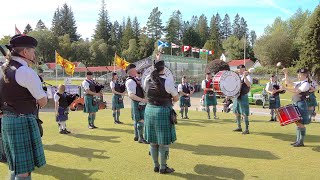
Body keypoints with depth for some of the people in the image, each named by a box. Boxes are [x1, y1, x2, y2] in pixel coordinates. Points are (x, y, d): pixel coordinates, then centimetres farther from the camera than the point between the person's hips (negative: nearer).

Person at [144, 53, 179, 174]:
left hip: (149, 110, 6)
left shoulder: (147, 80, -1)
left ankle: (156, 165, 26)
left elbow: (154, 73, 25)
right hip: (163, 111, -6)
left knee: (153, 140, 13)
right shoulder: (167, 82, -15)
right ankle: (163, 167, 16)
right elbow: (176, 98, -4)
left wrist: (157, 60, 31)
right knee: (164, 141, 5)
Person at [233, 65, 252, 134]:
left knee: (244, 114, -6)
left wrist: (244, 76, -34)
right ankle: (239, 127, 26)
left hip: (243, 97, -8)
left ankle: (247, 129, 2)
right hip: (236, 96, 8)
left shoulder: (247, 76, -9)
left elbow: (249, 85, -27)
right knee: (236, 112, 13)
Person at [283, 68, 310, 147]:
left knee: (300, 123, -5)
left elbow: (297, 91, -23)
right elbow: (288, 82, 16)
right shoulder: (298, 83, 14)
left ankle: (301, 142, 3)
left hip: (301, 105, -9)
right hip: (296, 104, 9)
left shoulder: (306, 84, -11)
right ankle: (298, 140, 20)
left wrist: (285, 88, -27)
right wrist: (286, 73, 7)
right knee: (297, 123, 12)